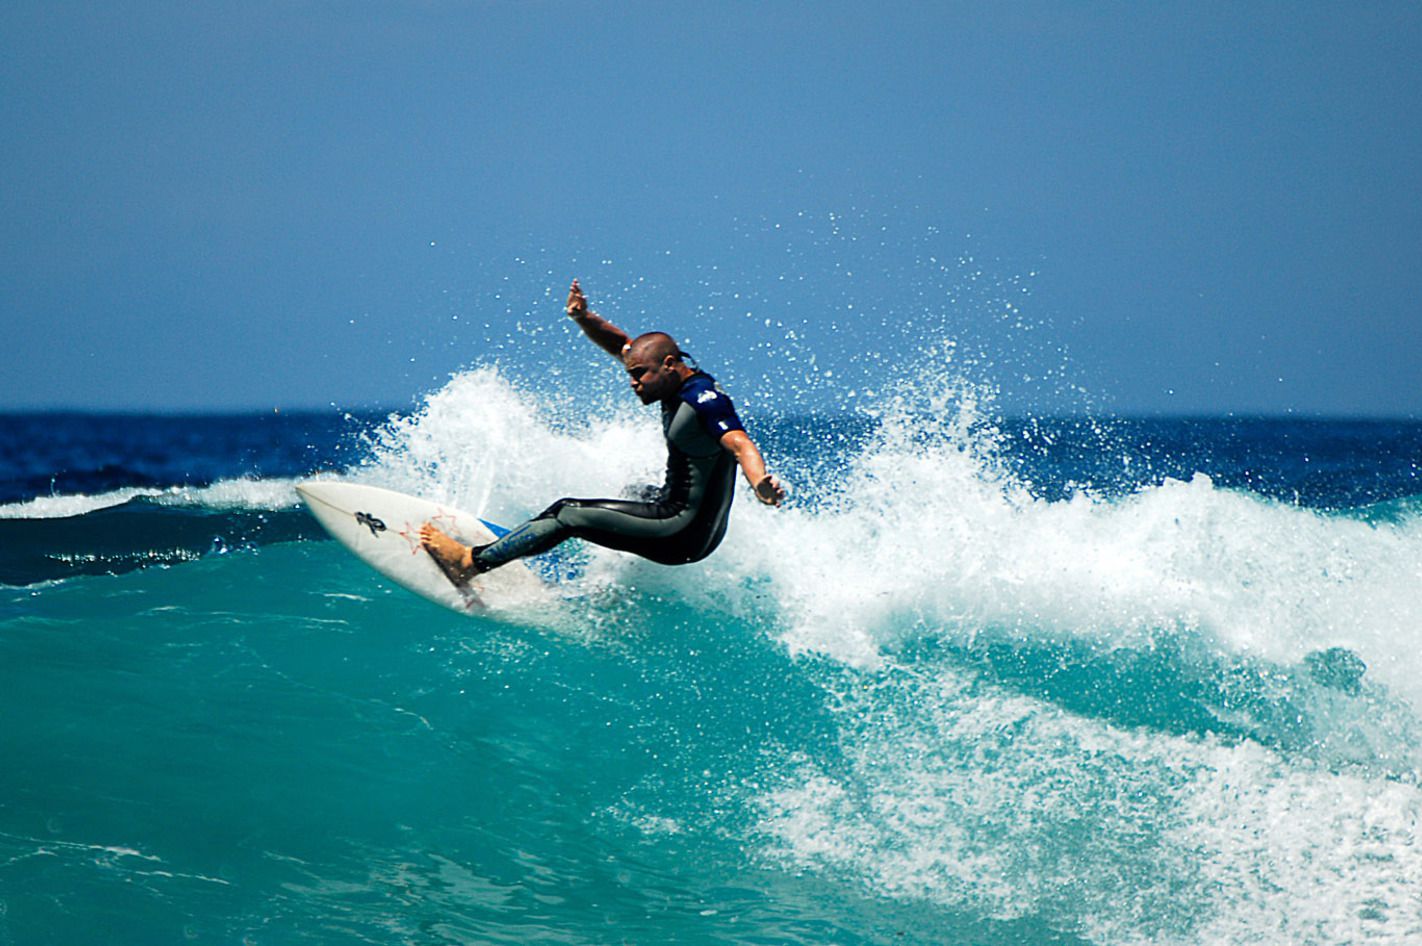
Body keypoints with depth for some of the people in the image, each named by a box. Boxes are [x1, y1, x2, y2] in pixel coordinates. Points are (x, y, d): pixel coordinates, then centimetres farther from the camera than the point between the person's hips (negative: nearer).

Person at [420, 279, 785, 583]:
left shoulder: (704, 400, -20)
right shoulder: (680, 381, 9)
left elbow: (740, 444, -37)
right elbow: (620, 345, 18)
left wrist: (760, 483, -57)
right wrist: (583, 318, 0)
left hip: (685, 534, -10)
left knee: (570, 515, -8)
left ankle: (471, 561, -2)